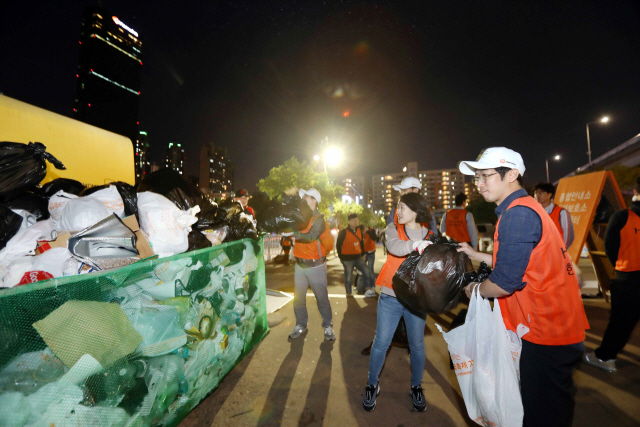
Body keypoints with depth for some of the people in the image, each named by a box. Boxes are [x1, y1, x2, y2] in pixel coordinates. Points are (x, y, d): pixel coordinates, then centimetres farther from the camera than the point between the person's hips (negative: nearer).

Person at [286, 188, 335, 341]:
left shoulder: (319, 218, -10)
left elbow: (311, 236, -25)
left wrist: (294, 233, -37)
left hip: (315, 265, -5)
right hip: (300, 264, 5)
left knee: (322, 298, 5)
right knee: (298, 298, 11)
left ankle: (328, 326, 21)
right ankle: (301, 325, 28)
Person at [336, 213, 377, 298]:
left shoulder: (359, 230, 7)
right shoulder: (343, 232, -10)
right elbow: (338, 245, -7)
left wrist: (362, 254, 17)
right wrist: (341, 257, -7)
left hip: (358, 258, 6)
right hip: (347, 259, -5)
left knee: (367, 272, 1)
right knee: (348, 277, 5)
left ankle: (368, 291, 11)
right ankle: (349, 294, 21)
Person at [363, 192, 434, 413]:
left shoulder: (430, 236, 0)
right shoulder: (393, 229, 0)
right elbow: (394, 246, -22)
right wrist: (415, 244, -38)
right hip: (390, 297, 0)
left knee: (417, 345, 13)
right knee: (381, 344, 6)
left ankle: (416, 387, 38)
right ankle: (372, 386, 28)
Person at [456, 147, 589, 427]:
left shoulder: (518, 215, -24)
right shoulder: (525, 208, 10)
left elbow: (504, 283, -26)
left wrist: (474, 289, -7)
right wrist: (477, 255, 13)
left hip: (546, 333, -10)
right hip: (550, 327, 10)